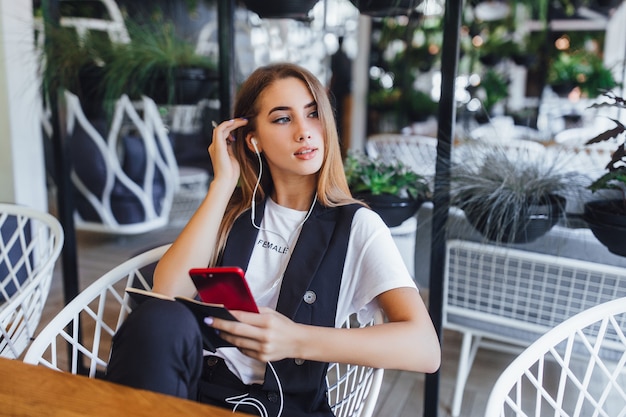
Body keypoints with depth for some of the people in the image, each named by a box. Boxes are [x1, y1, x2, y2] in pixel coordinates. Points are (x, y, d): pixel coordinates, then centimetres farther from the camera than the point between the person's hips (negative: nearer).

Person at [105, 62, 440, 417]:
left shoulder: (357, 226, 0)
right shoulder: (236, 210, 10)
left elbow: (425, 349, -12)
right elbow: (168, 292, -6)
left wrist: (297, 341, -23)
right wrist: (223, 182, -4)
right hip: (198, 386, 2)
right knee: (161, 319, -30)